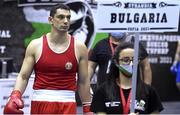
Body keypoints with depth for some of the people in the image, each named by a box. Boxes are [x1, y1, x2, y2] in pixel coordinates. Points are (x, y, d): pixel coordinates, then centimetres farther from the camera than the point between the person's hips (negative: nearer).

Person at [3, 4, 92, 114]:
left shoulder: (79, 47, 1)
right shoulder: (36, 45, 0)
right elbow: (23, 76, 1)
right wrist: (15, 95, -17)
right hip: (40, 103, 0)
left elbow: (83, 81, 7)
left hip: (67, 104, 0)